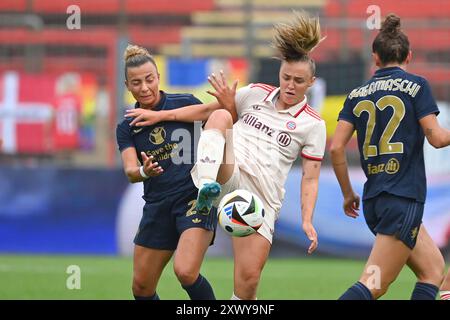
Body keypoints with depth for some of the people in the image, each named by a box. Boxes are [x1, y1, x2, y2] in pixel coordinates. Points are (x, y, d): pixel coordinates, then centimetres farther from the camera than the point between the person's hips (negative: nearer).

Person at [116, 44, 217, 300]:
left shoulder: (185, 104, -1)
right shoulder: (127, 128, 6)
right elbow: (130, 171, -9)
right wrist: (144, 172, -32)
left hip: (196, 196, -5)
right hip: (158, 207, 5)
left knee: (186, 272, -26)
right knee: (141, 288, 7)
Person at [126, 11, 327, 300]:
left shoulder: (313, 124, 6)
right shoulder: (256, 94, 12)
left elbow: (310, 178, 4)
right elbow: (206, 110, 18)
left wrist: (307, 220, -9)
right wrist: (161, 115, 10)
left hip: (261, 196, -1)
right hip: (228, 176, 1)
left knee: (249, 277, -13)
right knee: (221, 116, -27)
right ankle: (207, 187, -47)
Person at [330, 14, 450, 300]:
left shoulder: (358, 94, 10)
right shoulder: (416, 85, -3)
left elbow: (336, 147, 4)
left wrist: (348, 193, 15)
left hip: (373, 201, 6)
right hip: (404, 200, -6)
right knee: (374, 285, -10)